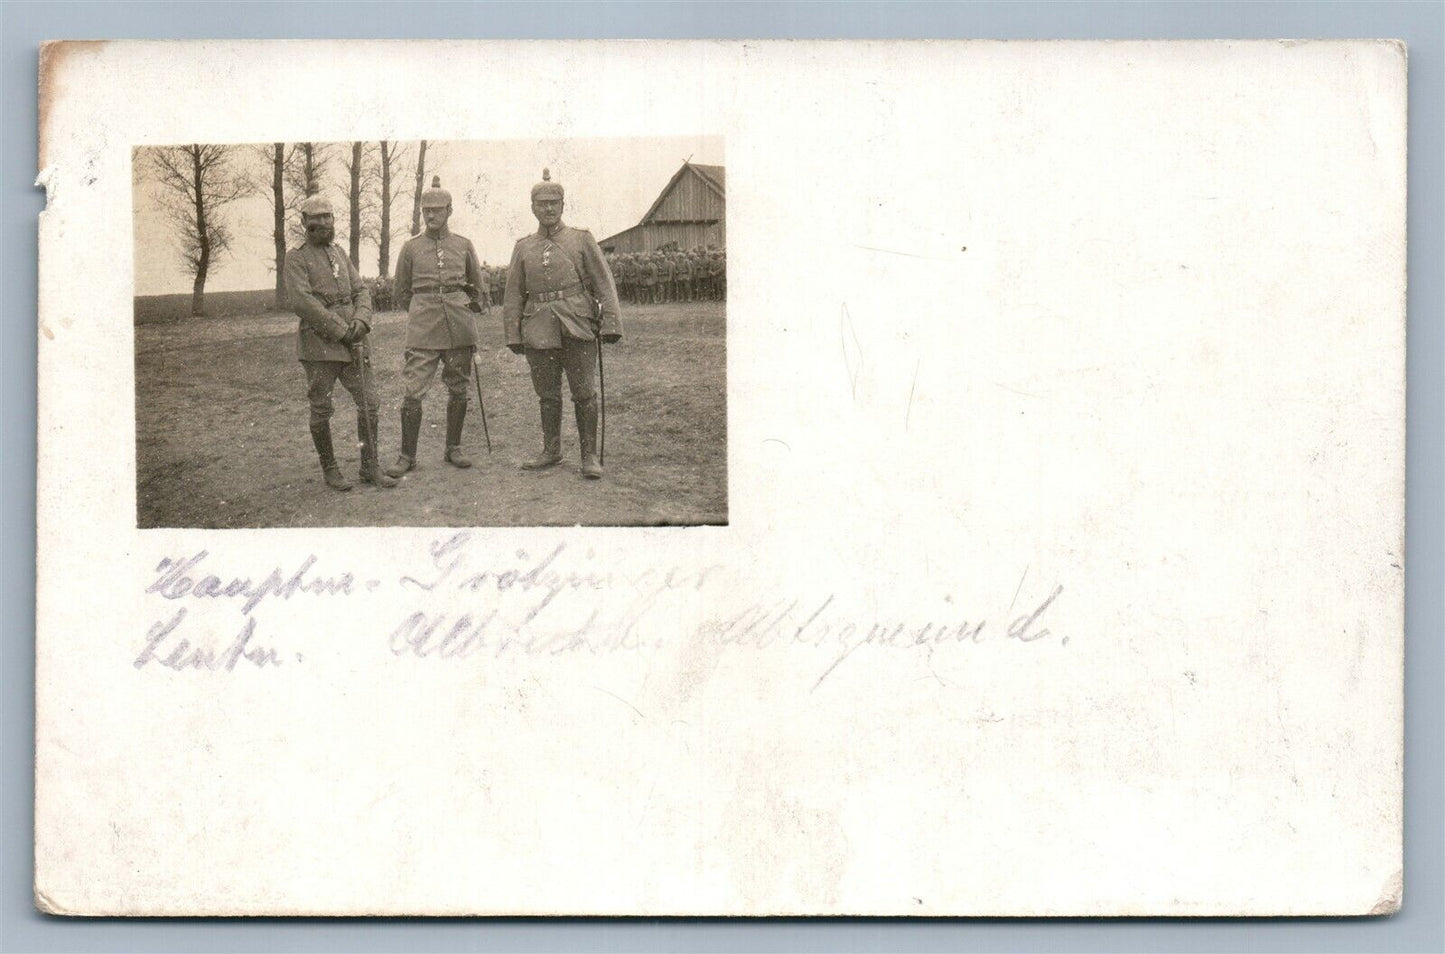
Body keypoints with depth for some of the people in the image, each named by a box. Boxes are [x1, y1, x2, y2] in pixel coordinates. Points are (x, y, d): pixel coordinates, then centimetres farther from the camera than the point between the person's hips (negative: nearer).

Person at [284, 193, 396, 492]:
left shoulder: (340, 254, 16)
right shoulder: (296, 258, -4)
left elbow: (361, 291, 13)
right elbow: (300, 301, -15)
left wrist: (360, 322, -8)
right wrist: (340, 330, -16)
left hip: (353, 343, 5)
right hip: (319, 346, -5)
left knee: (369, 402, 3)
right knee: (321, 409, 2)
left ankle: (370, 467, 12)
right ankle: (329, 470, 14)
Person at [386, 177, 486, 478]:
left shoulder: (464, 246, 8)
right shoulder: (411, 248, 6)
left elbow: (476, 286, 22)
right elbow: (402, 292, 16)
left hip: (459, 326, 2)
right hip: (423, 330, -1)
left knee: (458, 390, 7)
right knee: (413, 391, -7)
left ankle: (453, 448, 20)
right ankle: (407, 455, -1)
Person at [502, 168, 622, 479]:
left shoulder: (582, 240, 5)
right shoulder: (523, 248, 12)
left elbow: (604, 284, 0)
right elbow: (513, 295, 12)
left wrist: (611, 323, -9)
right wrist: (513, 335, 5)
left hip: (577, 327, -3)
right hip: (539, 331, 3)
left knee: (583, 393, -4)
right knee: (547, 394, 9)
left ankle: (589, 456, 2)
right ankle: (551, 451, 20)